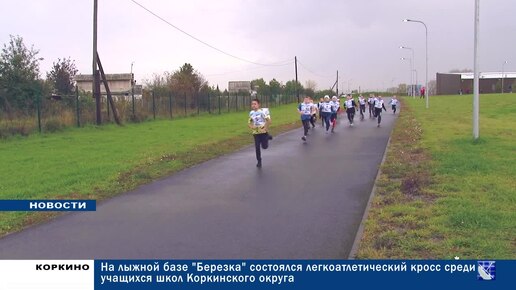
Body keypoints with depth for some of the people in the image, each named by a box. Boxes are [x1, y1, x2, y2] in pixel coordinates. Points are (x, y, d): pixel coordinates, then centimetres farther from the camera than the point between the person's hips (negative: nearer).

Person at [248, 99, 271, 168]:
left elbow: (268, 120, -16)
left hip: (263, 132, -4)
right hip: (256, 133, 4)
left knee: (264, 146, -2)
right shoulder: (251, 113, 3)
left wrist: (266, 128, -16)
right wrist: (252, 127, -4)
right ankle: (259, 161, 14)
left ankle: (267, 137, 30)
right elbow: (249, 123, 13)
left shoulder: (262, 112, -15)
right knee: (257, 147, 0)